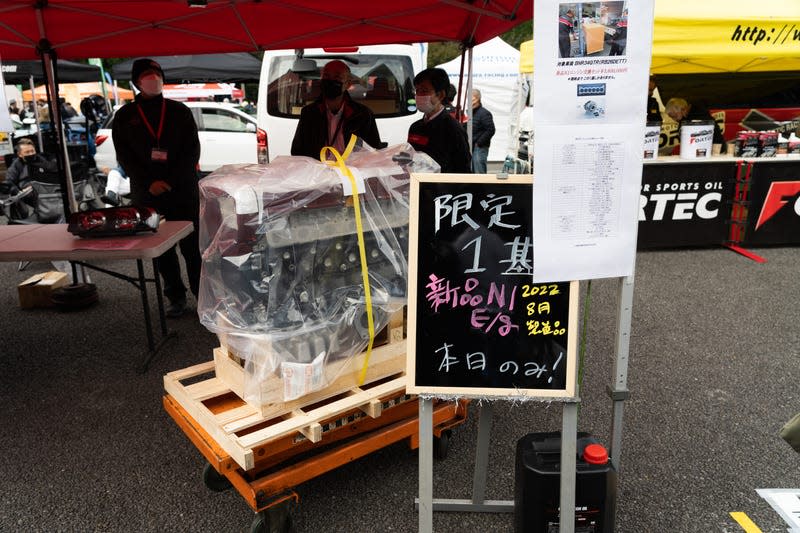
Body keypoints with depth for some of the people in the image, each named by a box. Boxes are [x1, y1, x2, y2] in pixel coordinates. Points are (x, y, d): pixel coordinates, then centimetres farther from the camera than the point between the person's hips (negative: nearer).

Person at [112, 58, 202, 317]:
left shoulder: (179, 111, 7)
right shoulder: (125, 116, 9)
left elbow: (192, 150, 1)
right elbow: (124, 156, 4)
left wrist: (172, 181, -11)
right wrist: (149, 183, -10)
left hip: (183, 191, -1)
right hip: (147, 194, 1)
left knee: (191, 246, -1)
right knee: (161, 250, 6)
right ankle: (176, 297, 16)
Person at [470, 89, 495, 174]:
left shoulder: (484, 113, -10)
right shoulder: (470, 113, 15)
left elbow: (491, 130, -18)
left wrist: (479, 143, -17)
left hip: (480, 148, -9)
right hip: (471, 148, 9)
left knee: (480, 173, -9)